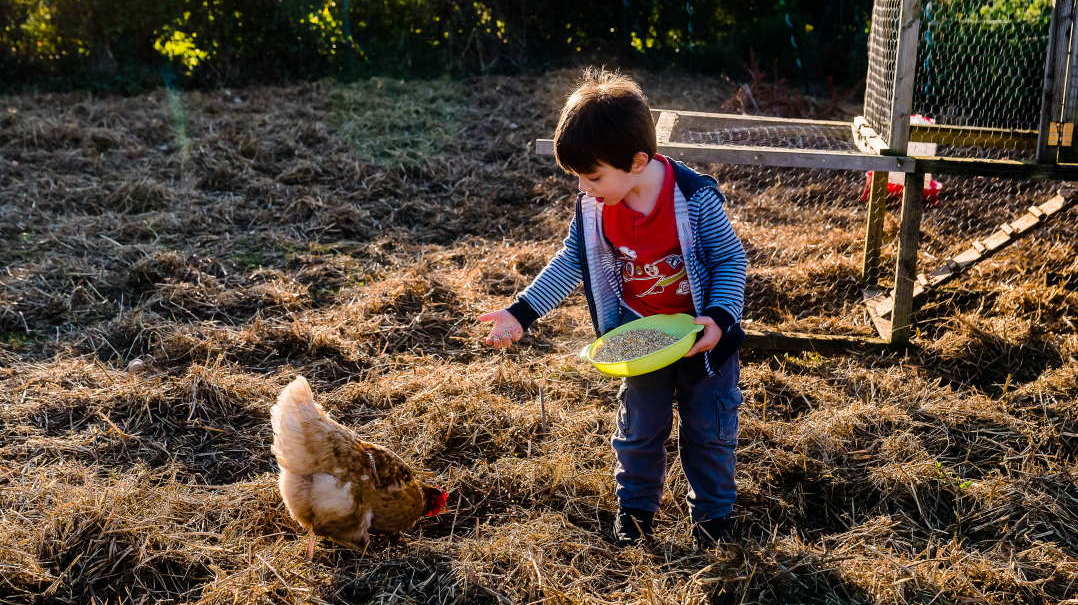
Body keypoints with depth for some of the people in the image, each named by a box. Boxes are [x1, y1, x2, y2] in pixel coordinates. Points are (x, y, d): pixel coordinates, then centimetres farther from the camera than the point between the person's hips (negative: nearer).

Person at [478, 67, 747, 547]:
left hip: (703, 337, -3)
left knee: (709, 431, 12)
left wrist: (719, 318, -29)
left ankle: (713, 512, 33)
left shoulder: (695, 198, -26)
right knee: (638, 430, 16)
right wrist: (522, 313, -9)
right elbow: (570, 262, -2)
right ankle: (635, 507, 37)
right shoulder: (594, 208, -14)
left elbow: (731, 259, -16)